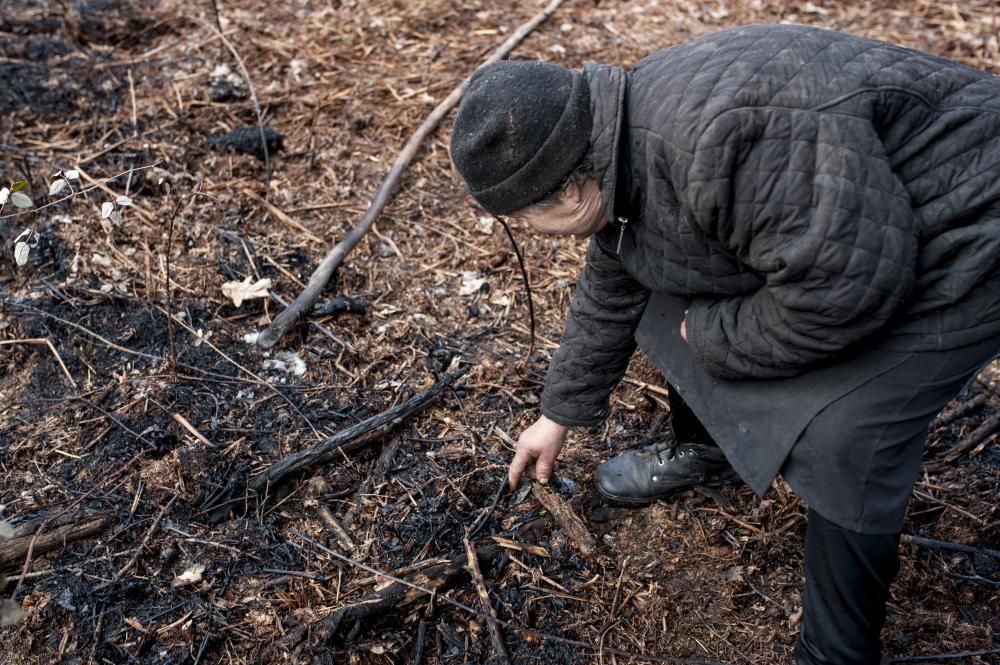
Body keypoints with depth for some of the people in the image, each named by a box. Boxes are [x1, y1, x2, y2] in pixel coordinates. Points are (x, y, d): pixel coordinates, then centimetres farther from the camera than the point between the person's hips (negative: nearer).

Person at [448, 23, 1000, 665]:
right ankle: (704, 450, 34)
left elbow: (845, 289, -34)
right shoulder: (620, 155, -5)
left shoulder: (724, 134, -37)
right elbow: (610, 295, 8)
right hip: (836, 243, 9)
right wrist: (560, 415, 18)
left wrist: (716, 336, -18)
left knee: (843, 444, -18)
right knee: (674, 297, 9)